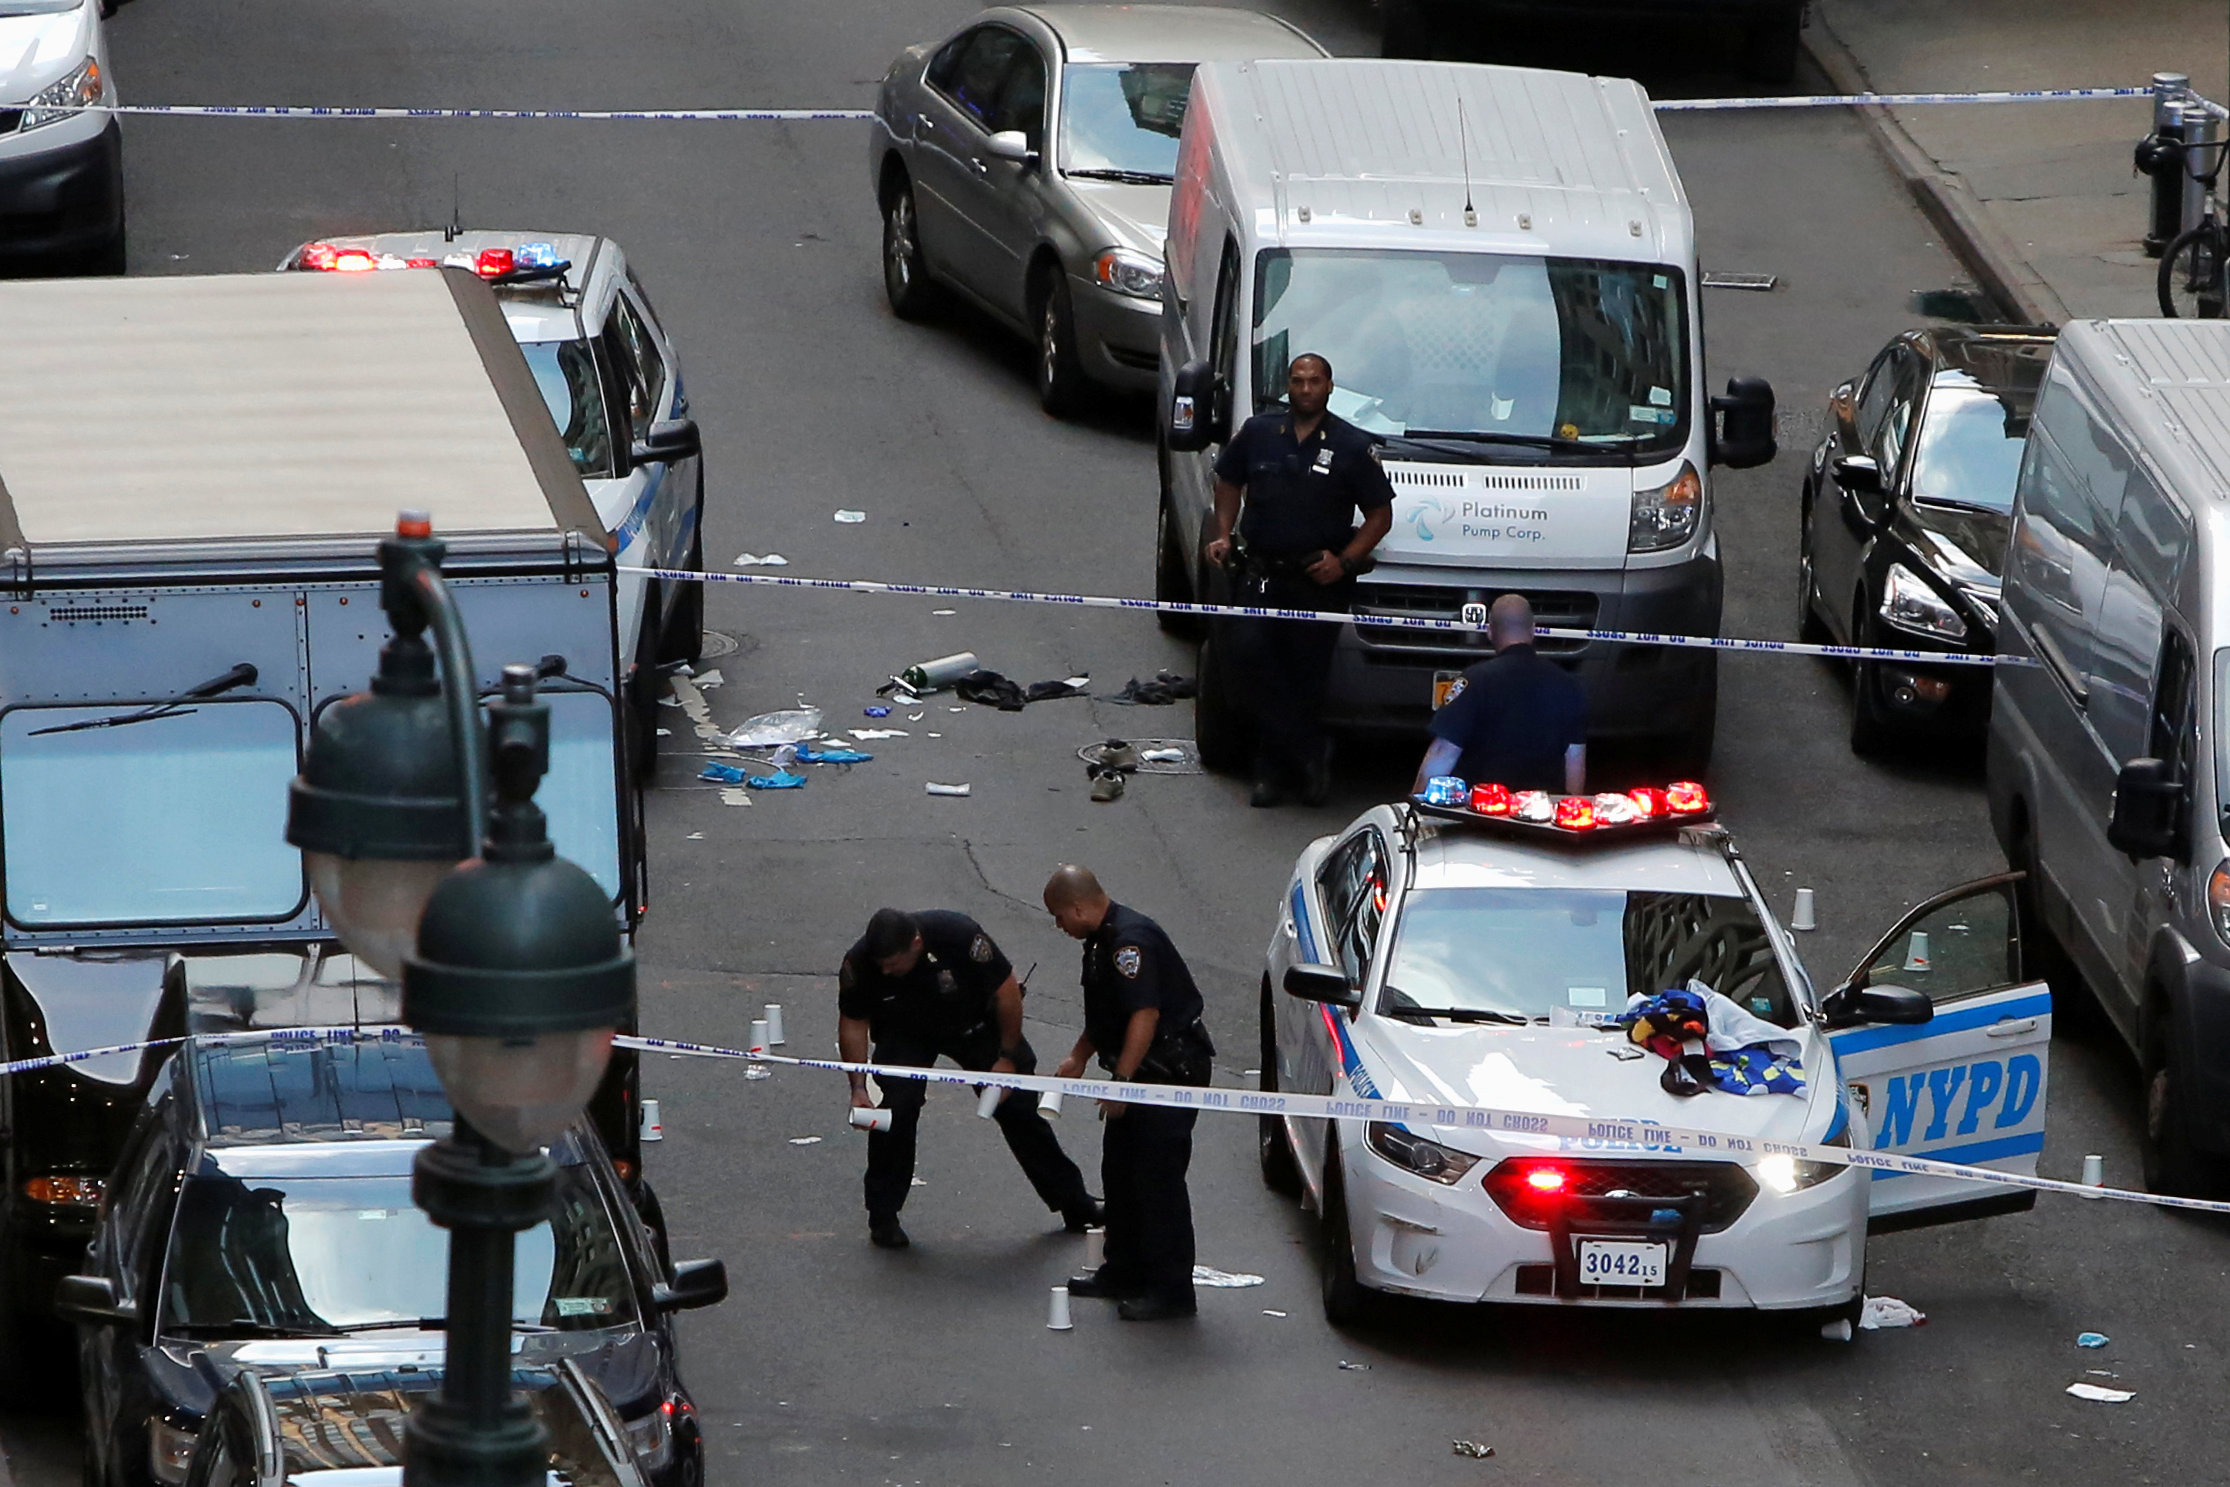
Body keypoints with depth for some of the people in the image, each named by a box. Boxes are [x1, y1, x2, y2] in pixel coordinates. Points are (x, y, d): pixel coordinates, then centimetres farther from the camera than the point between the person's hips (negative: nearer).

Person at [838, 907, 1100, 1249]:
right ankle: (883, 1216, -5)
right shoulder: (859, 963, -31)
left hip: (974, 1023, 0)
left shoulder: (960, 936, -37)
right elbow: (853, 1022, -12)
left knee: (1018, 1106, 2)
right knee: (897, 1107, -21)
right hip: (906, 1034, 0)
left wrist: (1007, 1057, -16)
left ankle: (1073, 1204, 18)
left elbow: (1006, 991, -22)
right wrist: (858, 1087, -19)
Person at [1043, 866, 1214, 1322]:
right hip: (1140, 1072, 11)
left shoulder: (1130, 941, -22)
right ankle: (1124, 1272, 28)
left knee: (1159, 1178, -9)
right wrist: (1078, 1057, 25)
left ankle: (1169, 1290, -6)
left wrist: (1121, 1080, -29)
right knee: (1119, 1170, 17)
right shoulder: (1102, 940, 13)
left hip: (1172, 1071, -11)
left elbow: (1144, 1014, -29)